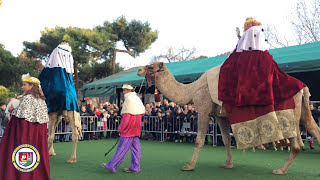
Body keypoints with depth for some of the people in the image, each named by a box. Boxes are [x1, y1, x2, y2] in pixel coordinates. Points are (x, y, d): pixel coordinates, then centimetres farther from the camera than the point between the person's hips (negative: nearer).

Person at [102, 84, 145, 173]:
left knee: (122, 148, -6)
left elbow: (127, 115, -18)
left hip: (129, 127, -9)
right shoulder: (137, 98, 15)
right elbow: (142, 112, 20)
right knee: (135, 146, 9)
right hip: (136, 128, 9)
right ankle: (135, 167, 12)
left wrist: (121, 128, -12)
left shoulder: (129, 99, -13)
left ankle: (111, 166, 0)